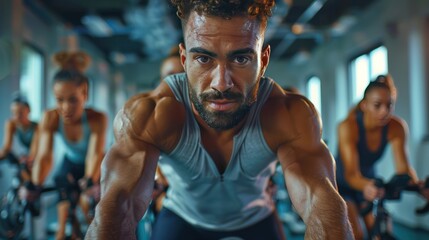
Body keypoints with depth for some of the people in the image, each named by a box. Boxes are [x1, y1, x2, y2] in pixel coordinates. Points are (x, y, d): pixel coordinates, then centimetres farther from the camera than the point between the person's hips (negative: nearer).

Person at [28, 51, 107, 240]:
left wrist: (89, 182, -60)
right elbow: (44, 157, -33)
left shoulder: (97, 119, -35)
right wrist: (34, 187, -49)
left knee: (90, 217, -8)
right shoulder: (50, 118, -28)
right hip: (70, 164, 2)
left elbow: (95, 155, -41)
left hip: (90, 168, -2)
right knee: (64, 214, -3)